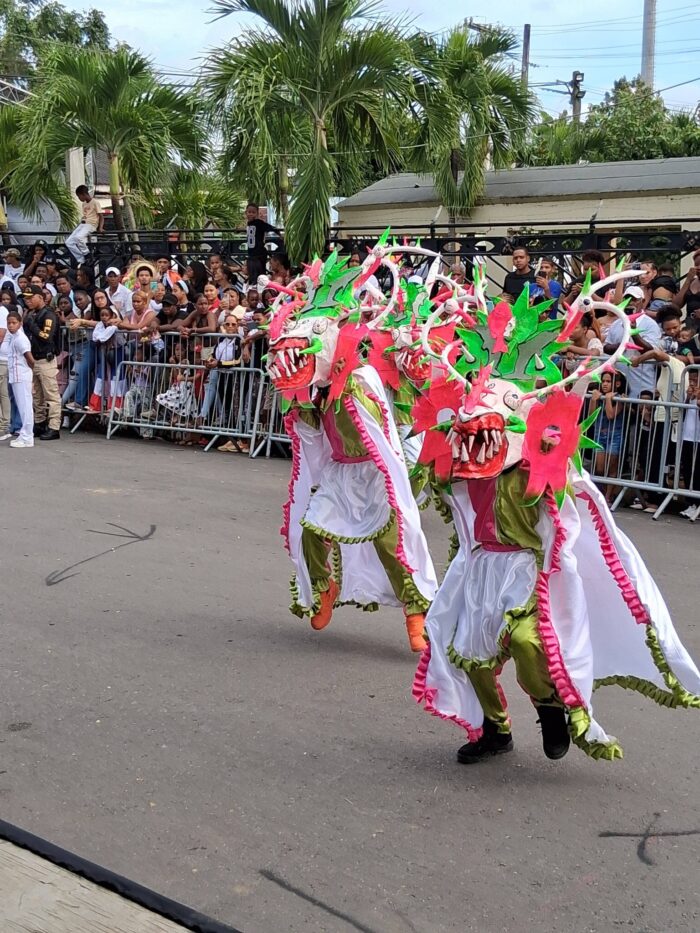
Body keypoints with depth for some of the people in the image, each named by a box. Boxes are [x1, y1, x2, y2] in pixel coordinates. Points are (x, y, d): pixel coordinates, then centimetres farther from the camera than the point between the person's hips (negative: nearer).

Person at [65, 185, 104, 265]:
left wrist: (100, 228, -21)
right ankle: (81, 260, -5)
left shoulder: (95, 202, -5)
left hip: (91, 225, -9)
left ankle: (87, 254, -17)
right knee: (69, 242, -6)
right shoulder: (84, 204, 18)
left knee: (78, 237, -36)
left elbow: (101, 216, -8)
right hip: (82, 225, 9)